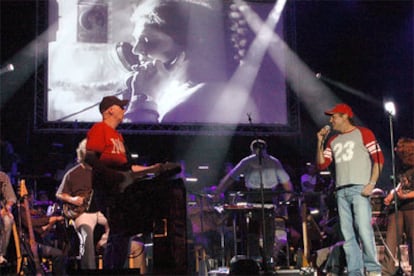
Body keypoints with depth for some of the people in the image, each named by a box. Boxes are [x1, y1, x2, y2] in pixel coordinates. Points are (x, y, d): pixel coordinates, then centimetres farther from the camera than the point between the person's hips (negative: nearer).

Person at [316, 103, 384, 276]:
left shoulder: (363, 133, 5)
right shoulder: (333, 141, 22)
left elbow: (379, 159, -1)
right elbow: (321, 165, 17)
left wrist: (372, 183, -11)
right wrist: (320, 142, 8)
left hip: (360, 188, -6)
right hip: (341, 191, 6)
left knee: (363, 229, -15)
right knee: (347, 234, 1)